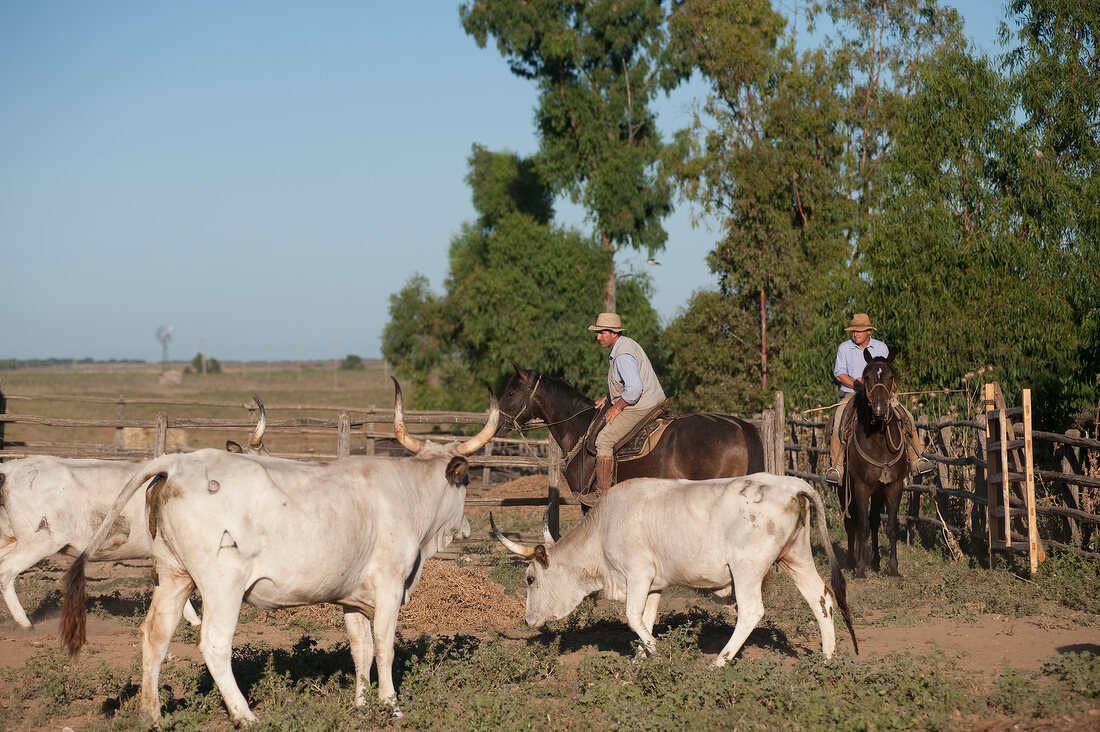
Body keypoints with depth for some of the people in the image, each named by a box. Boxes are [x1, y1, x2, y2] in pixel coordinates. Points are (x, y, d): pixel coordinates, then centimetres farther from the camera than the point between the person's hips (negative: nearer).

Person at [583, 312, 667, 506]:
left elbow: (634, 388, -31)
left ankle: (602, 493, -11)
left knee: (604, 439, -13)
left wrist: (616, 408, -19)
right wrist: (608, 398, 18)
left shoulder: (622, 356, -21)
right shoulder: (626, 344, 13)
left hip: (640, 408, -11)